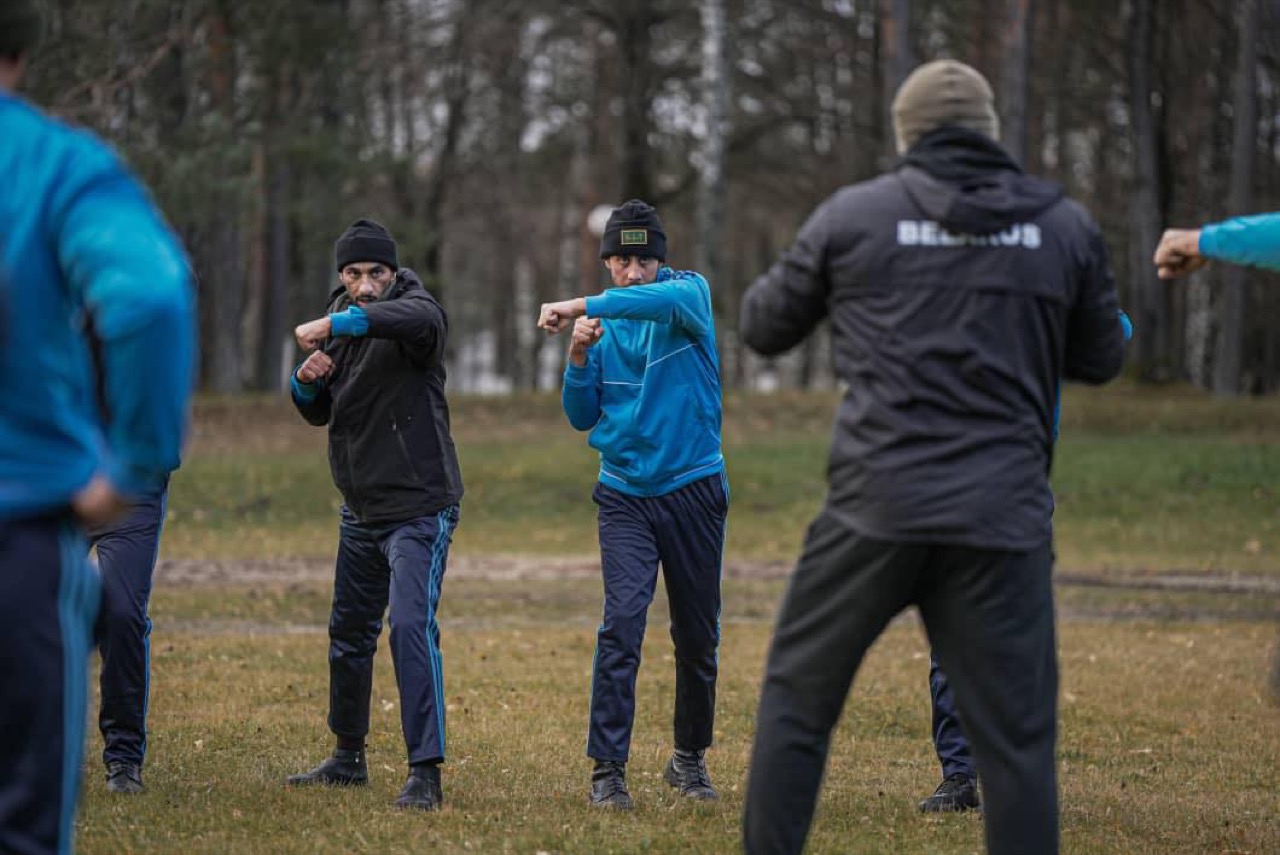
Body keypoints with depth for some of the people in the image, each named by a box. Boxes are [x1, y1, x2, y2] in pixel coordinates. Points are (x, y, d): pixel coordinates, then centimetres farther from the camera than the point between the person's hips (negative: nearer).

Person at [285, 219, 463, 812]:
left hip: (419, 508, -8)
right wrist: (308, 379, -7)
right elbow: (317, 413, 16)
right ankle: (348, 757, 34)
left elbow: (416, 318, -40)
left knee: (411, 626, -21)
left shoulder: (416, 308, -12)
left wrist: (333, 325, -47)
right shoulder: (341, 319, 9)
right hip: (361, 511, 8)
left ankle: (426, 773, -22)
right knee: (349, 631, 17)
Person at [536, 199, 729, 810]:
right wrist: (579, 355, -10)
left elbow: (665, 298, -29)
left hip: (693, 489, -1)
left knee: (698, 635, 8)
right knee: (621, 621, -14)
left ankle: (690, 758, 27)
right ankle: (607, 769, -13)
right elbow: (582, 417, 9)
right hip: (624, 494, 1)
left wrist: (579, 306, -36)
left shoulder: (690, 292, -3)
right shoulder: (604, 321, 8)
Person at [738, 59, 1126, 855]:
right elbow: (1100, 359, 17)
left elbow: (763, 327, 14)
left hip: (876, 508, 0)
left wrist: (818, 281, 34)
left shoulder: (853, 215, 2)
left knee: (798, 698, 14)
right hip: (1002, 520, 1)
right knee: (1017, 736, 4)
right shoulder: (1065, 225, 5)